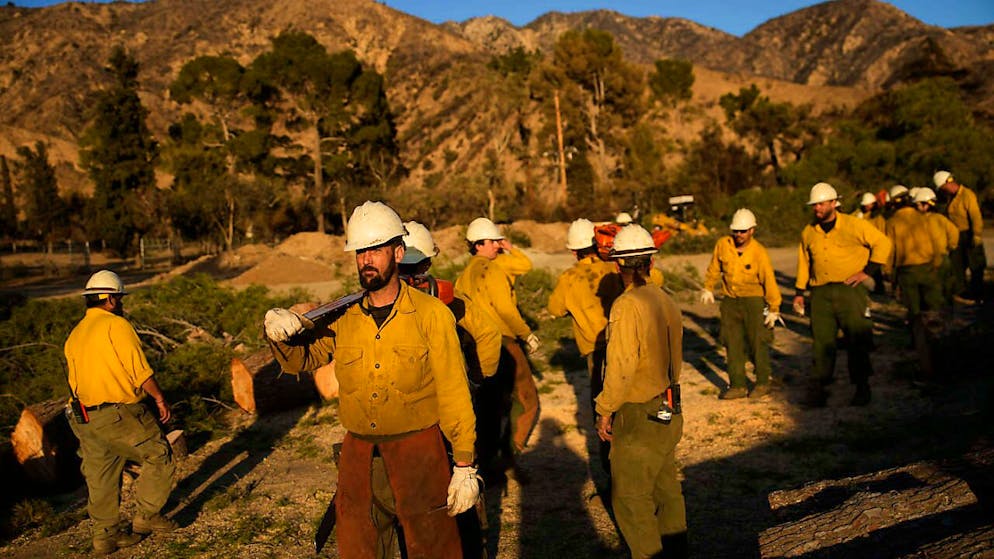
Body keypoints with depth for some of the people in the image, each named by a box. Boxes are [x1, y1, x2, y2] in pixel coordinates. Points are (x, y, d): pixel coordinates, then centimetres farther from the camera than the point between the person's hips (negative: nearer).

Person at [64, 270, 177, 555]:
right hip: (120, 414, -8)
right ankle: (147, 516, 10)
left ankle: (105, 535, 24)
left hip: (85, 419, 8)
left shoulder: (74, 335, 13)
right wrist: (160, 399, -4)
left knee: (101, 477, 16)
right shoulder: (116, 325, -12)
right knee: (159, 457, 6)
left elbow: (74, 380, 17)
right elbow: (140, 370, -15)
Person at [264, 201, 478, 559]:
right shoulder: (343, 318, 2)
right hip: (359, 457, 4)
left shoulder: (432, 314, -8)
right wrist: (279, 333, -13)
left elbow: (454, 395, -9)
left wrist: (464, 466, -10)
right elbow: (301, 359, 10)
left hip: (418, 452, -3)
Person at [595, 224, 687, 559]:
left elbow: (620, 367, -22)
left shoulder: (627, 306, -21)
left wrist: (605, 411, -11)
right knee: (666, 487, 22)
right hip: (668, 412, 9)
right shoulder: (666, 301, 2)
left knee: (631, 496, 6)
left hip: (639, 417, -8)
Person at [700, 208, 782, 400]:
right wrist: (708, 288, 16)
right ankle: (737, 385, 14)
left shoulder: (759, 252, -14)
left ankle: (763, 383, 20)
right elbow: (714, 268, 13)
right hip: (730, 301, 4)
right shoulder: (723, 244, -3)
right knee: (732, 344, 6)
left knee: (758, 343, 3)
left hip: (754, 301, -4)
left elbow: (769, 281, -11)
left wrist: (774, 309, -10)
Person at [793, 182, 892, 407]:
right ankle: (817, 388, 6)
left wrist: (868, 271, -4)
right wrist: (799, 292, 15)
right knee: (821, 342, 2)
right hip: (821, 294, 3)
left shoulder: (854, 225, -2)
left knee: (857, 340, 4)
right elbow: (804, 263, 19)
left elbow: (882, 242, 2)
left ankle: (862, 387, 17)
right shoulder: (808, 232, 11)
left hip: (850, 290, -3)